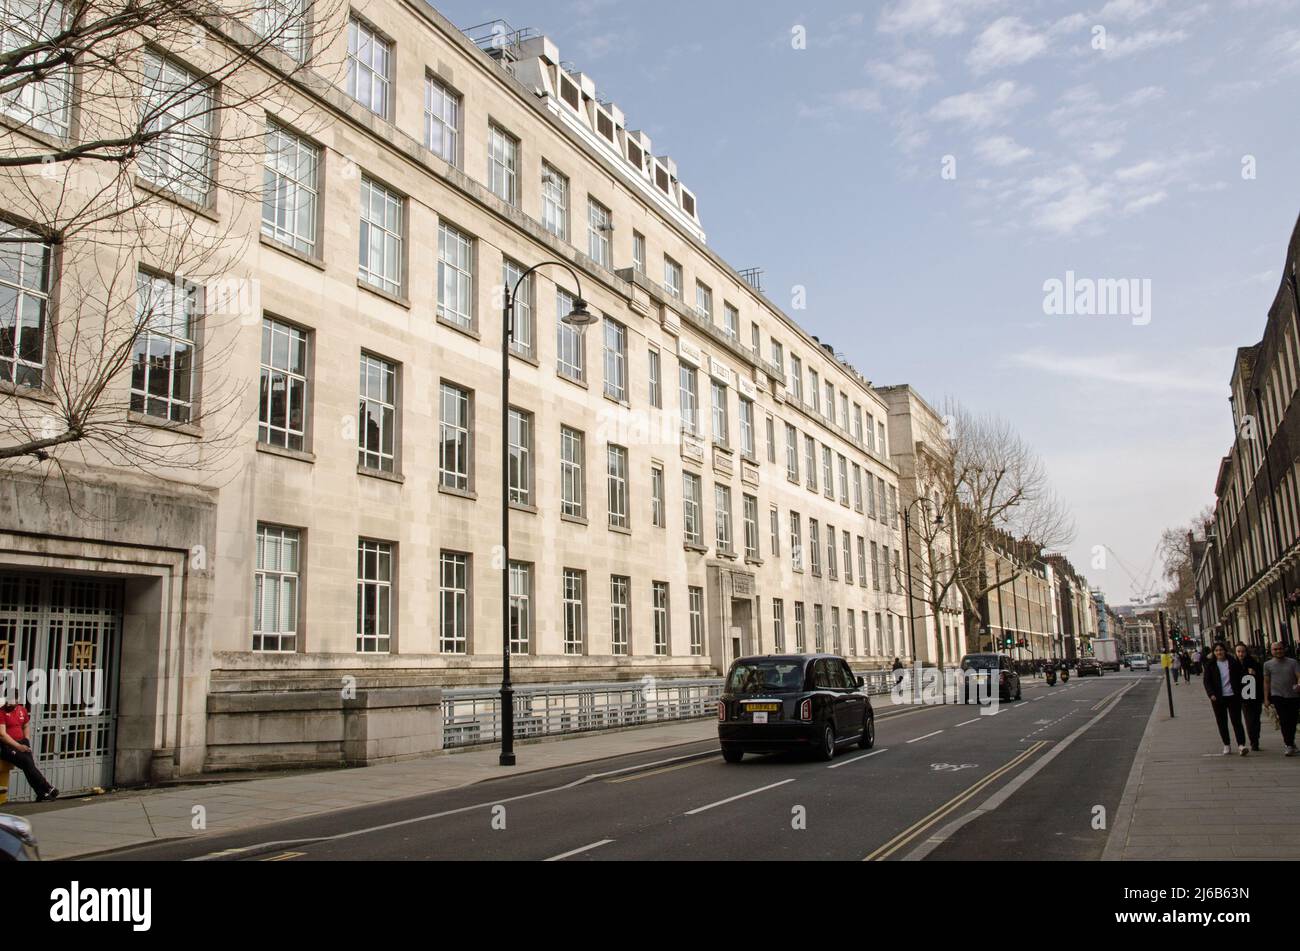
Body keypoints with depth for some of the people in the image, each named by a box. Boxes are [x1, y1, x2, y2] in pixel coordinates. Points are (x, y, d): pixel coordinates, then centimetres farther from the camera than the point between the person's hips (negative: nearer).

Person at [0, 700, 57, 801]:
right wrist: (18, 746, -19)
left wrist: (26, 743, 10)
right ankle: (48, 789, -23)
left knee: (30, 761, -22)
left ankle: (41, 794, -27)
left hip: (21, 743, 5)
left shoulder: (22, 710, 11)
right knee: (27, 762, -26)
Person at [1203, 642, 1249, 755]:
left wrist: (1239, 692, -1)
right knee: (1222, 722, 5)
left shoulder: (1233, 662, 3)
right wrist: (1211, 694, -12)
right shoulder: (1210, 665, 2)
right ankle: (1227, 746, 13)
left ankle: (1241, 745, -9)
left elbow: (1239, 677, 8)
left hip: (1233, 696, -1)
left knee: (1236, 721, -6)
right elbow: (1207, 681, 1)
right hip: (1218, 698, 1)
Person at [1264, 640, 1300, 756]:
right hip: (1277, 696, -1)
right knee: (1284, 720, -13)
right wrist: (1266, 698, 6)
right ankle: (1290, 745, -9)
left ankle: (1289, 741, 26)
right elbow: (1266, 682, 9)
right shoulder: (1268, 664, 6)